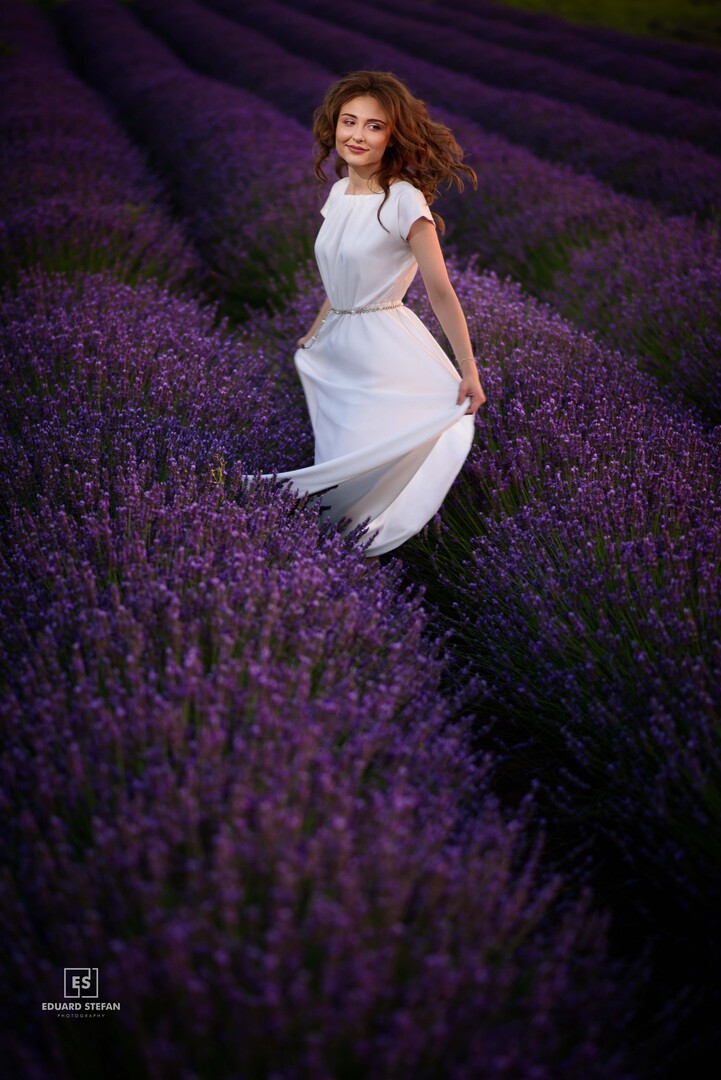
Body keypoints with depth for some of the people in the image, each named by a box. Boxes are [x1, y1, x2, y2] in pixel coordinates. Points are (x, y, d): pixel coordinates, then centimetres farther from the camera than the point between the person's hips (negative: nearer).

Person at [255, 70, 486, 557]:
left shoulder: (404, 200, -15)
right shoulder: (340, 191, 7)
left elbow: (441, 292, -15)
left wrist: (469, 372, -15)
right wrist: (314, 334, 26)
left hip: (385, 349, -7)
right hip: (338, 347, 7)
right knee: (338, 470, 10)